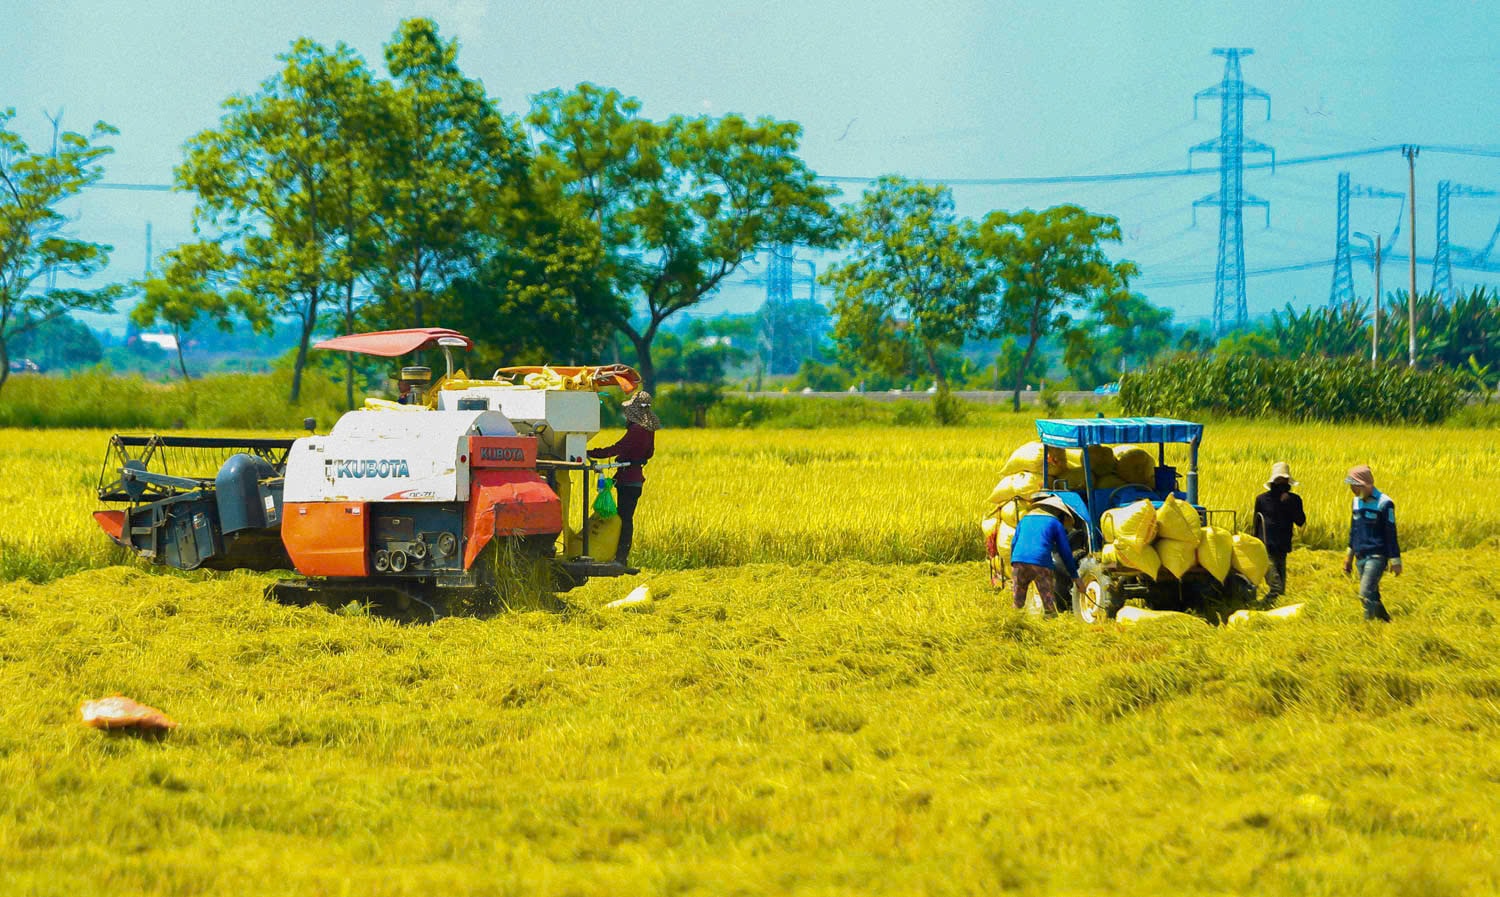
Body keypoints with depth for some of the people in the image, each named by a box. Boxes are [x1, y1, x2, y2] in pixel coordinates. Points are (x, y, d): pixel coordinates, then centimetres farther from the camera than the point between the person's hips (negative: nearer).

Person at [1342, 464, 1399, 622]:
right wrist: (1349, 556, 23)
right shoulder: (1357, 501, 11)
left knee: (1366, 594, -18)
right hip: (1360, 557, 7)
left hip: (1377, 557, -7)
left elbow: (1391, 534, -9)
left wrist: (1395, 561, -9)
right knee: (1372, 597, 9)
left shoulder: (1384, 503, -11)